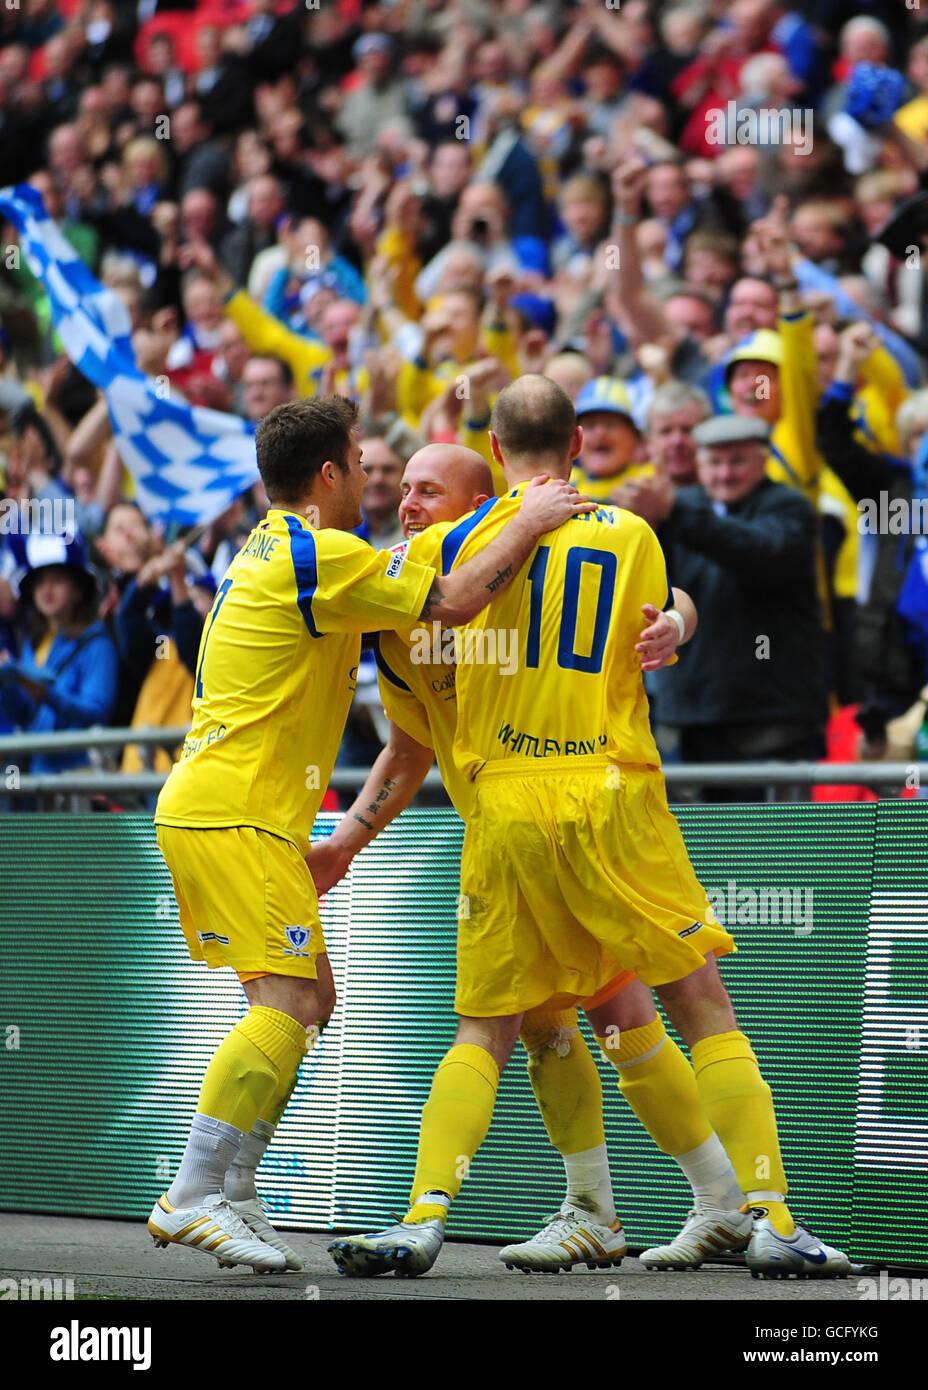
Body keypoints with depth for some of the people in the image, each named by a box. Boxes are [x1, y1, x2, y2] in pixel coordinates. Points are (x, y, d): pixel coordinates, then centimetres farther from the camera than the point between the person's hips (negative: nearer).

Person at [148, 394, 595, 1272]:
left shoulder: (270, 549, 19)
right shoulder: (318, 556, -13)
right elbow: (453, 601, -15)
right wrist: (529, 524, -4)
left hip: (207, 807, 10)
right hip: (237, 813, -10)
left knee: (307, 999, 11)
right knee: (288, 1002, -14)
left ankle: (230, 1195, 10)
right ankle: (192, 1197, -17)